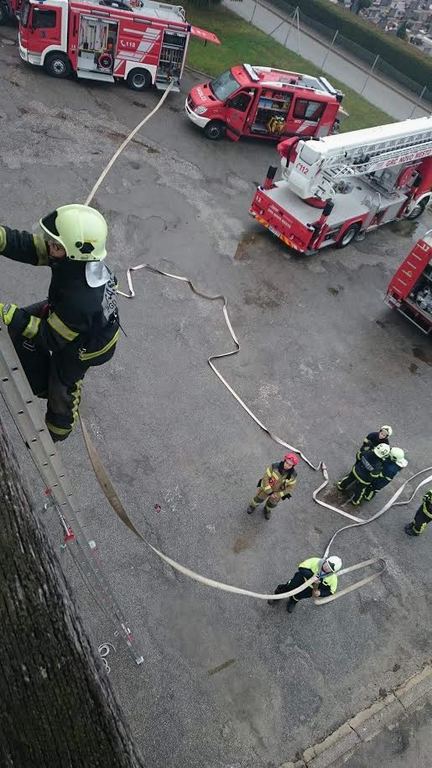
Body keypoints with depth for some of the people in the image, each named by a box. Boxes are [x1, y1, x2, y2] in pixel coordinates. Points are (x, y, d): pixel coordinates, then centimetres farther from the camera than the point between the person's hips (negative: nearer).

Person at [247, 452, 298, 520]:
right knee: (259, 499, 22)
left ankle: (267, 509, 59)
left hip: (278, 491, 2)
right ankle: (253, 505, 55)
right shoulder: (274, 466, -35)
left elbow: (290, 487, -15)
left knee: (272, 504, 25)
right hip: (266, 487, -1)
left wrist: (278, 494, -19)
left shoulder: (293, 475, -28)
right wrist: (269, 492, -24)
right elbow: (265, 478, -26)